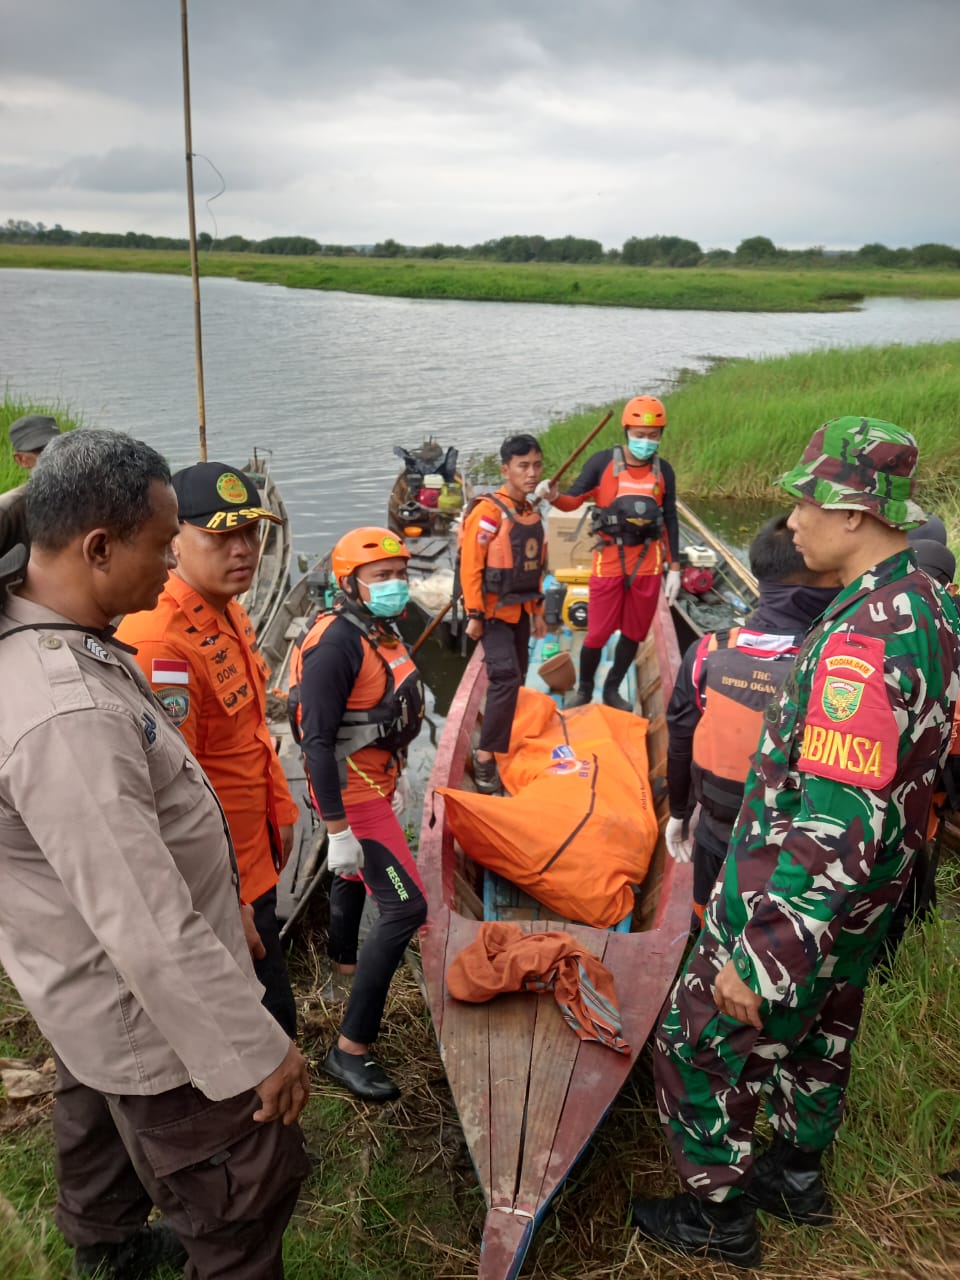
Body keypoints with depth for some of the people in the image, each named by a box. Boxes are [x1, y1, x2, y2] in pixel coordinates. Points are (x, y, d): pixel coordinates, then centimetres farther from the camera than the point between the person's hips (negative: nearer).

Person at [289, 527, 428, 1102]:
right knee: (405, 906, -12)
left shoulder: (382, 628, 2)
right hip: (353, 793, -10)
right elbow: (318, 740, -27)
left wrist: (397, 773, 23)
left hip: (376, 780, 10)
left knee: (358, 874, 29)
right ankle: (350, 1050, -5)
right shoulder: (336, 642, -25)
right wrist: (338, 829, -27)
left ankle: (346, 960, 56)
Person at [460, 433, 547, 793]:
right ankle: (485, 756, -8)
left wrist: (537, 611, 18)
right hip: (494, 612, -8)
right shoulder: (488, 511, -17)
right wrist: (474, 616, -17)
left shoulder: (532, 512, 8)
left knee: (515, 680, 14)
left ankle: (500, 738, 30)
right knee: (506, 678, -16)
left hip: (521, 611, 8)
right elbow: (470, 566, -17)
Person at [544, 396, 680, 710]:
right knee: (597, 633, 0)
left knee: (634, 633, 11)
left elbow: (670, 520, 7)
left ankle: (612, 690, 29)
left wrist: (674, 568, 7)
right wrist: (553, 497, -33)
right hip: (608, 563, -3)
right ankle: (584, 689, 24)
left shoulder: (663, 470, 1)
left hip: (648, 564, 3)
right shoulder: (603, 462, -8)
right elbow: (574, 500, -10)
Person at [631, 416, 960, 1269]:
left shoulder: (862, 643, -32)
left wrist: (759, 961, -27)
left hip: (799, 906, -9)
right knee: (814, 1039, 28)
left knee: (699, 1045, 10)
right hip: (858, 909, 9)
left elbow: (834, 831, -34)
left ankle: (720, 1217, 29)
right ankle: (796, 1178, 50)